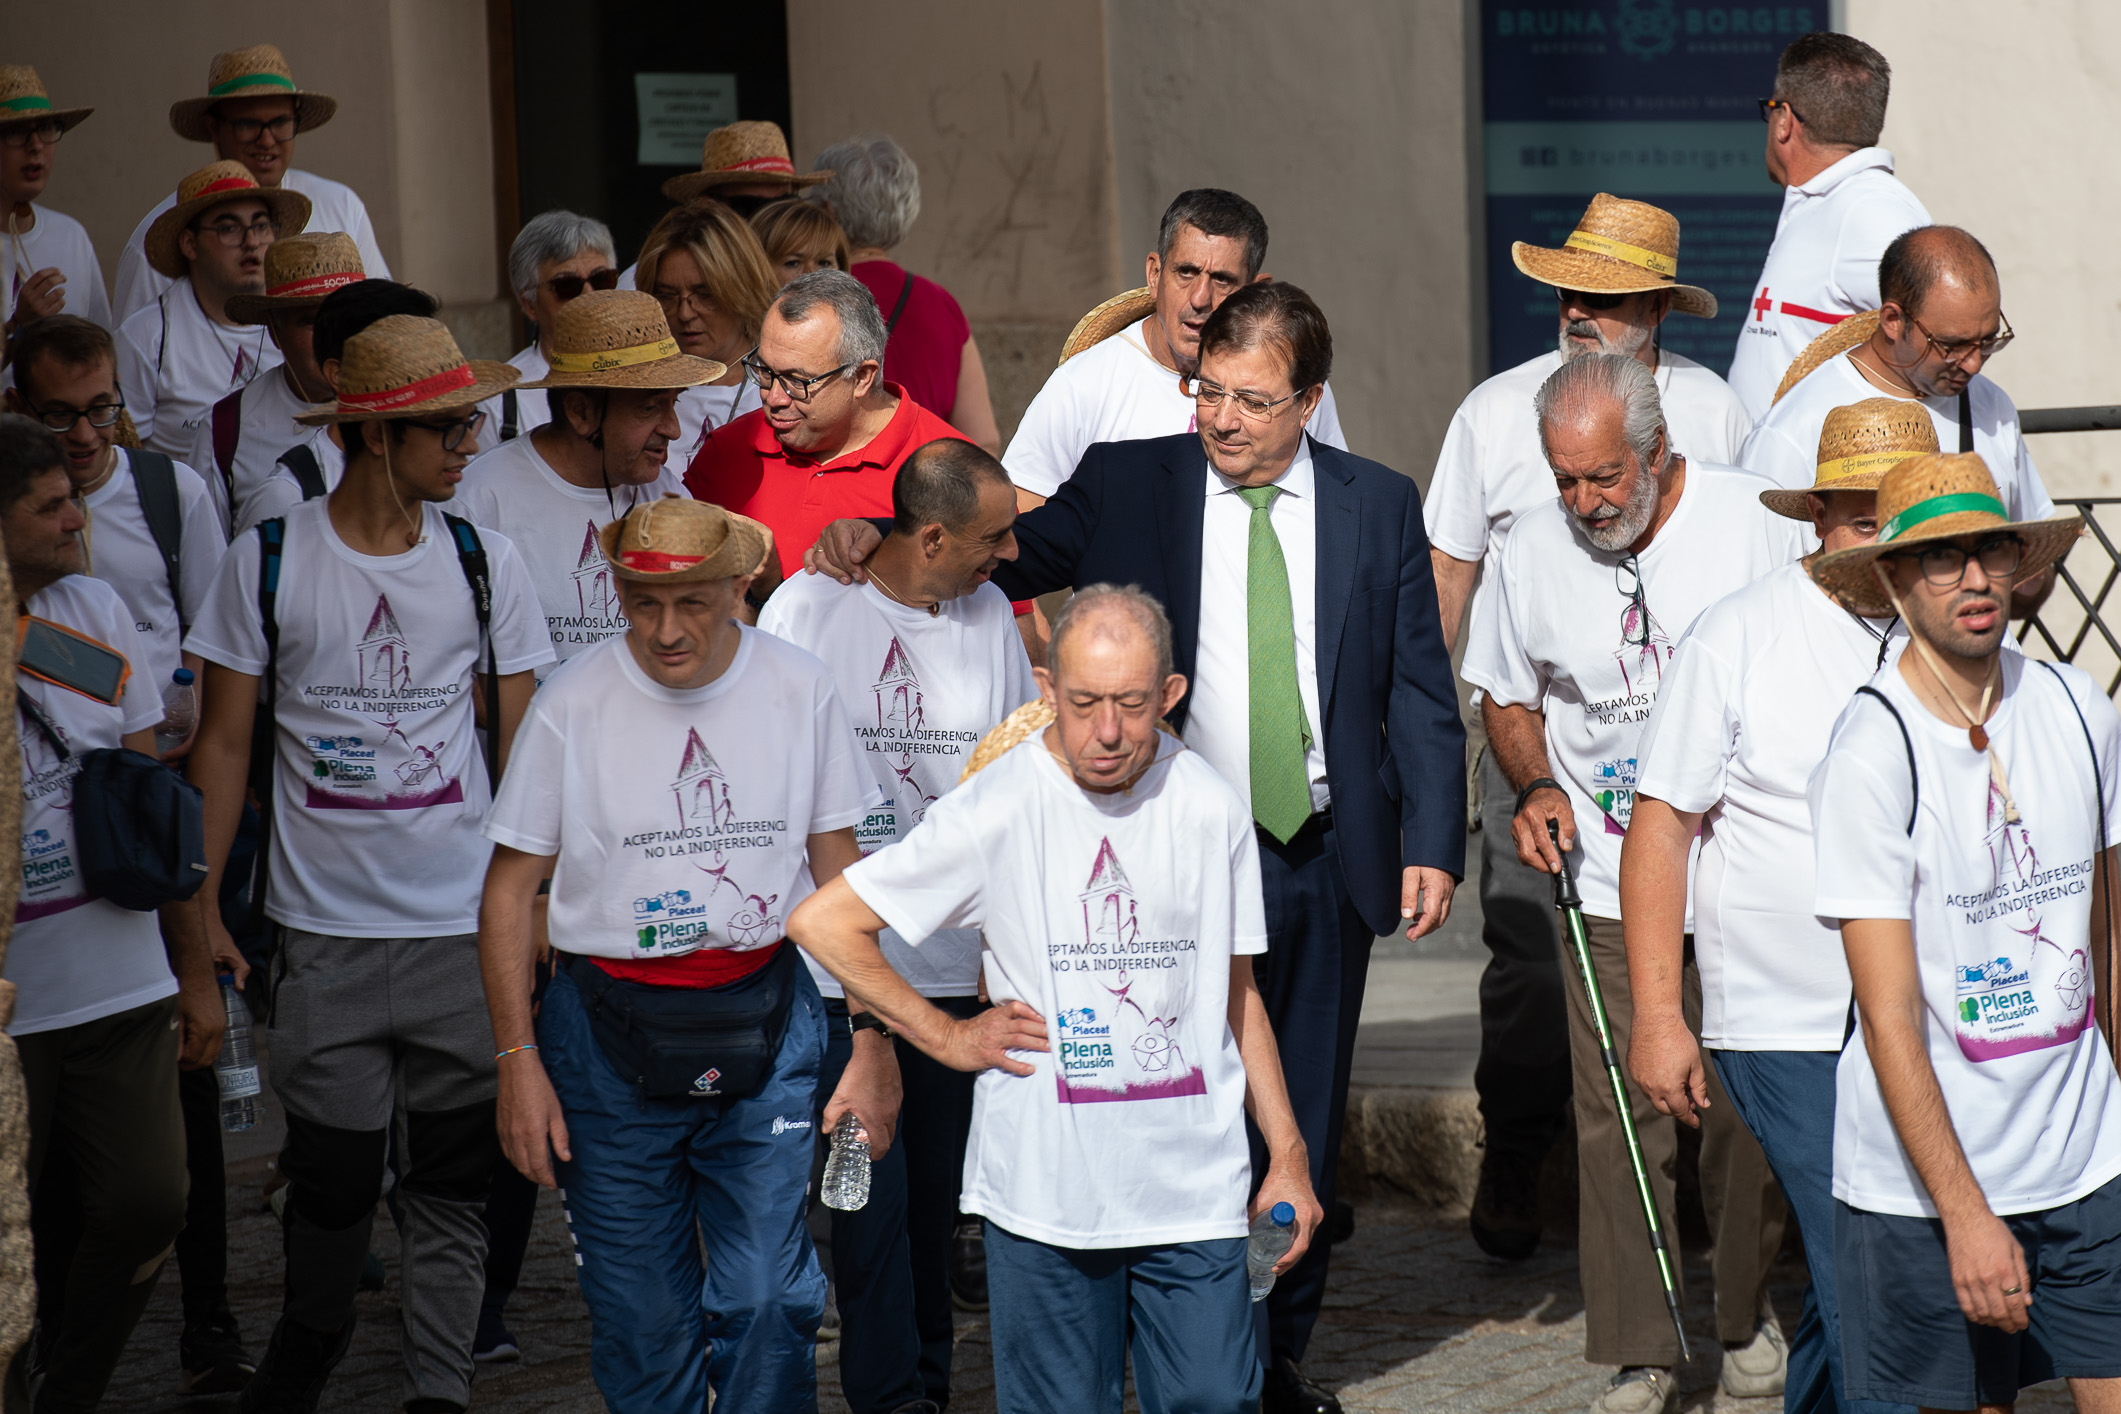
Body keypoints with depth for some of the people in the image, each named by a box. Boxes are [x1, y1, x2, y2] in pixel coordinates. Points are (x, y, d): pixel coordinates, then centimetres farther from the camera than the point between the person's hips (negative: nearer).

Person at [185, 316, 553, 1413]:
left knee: (451, 1177, 4)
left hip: (465, 925, 1)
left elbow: (517, 744, 8)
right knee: (333, 1172, 4)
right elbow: (224, 741, 3)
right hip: (323, 930, -1)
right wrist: (201, 907, -1)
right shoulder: (269, 561, -1)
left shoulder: (484, 562, 4)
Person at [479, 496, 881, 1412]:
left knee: (768, 1299, -4)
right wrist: (518, 1060, -5)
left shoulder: (799, 691, -2)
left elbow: (839, 873, 7)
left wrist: (872, 1043, 4)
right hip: (609, 1026, -1)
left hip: (764, 1026, 1)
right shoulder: (573, 704, -6)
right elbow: (510, 889, 0)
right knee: (640, 1317, 4)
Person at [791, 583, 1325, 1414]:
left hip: (1196, 1188, 2)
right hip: (1046, 1190, -2)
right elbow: (821, 924, -4)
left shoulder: (1211, 809, 3)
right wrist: (947, 1036, -2)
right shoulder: (994, 812, -8)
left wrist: (1286, 1155, 11)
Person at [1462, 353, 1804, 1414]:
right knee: (1616, 1121, -4)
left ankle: (1748, 1312, 26)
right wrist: (1535, 787, -3)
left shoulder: (1756, 521, -7)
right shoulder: (1531, 551, 2)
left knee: (1749, 1114, 4)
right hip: (1609, 888, 1)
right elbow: (1508, 699, 15)